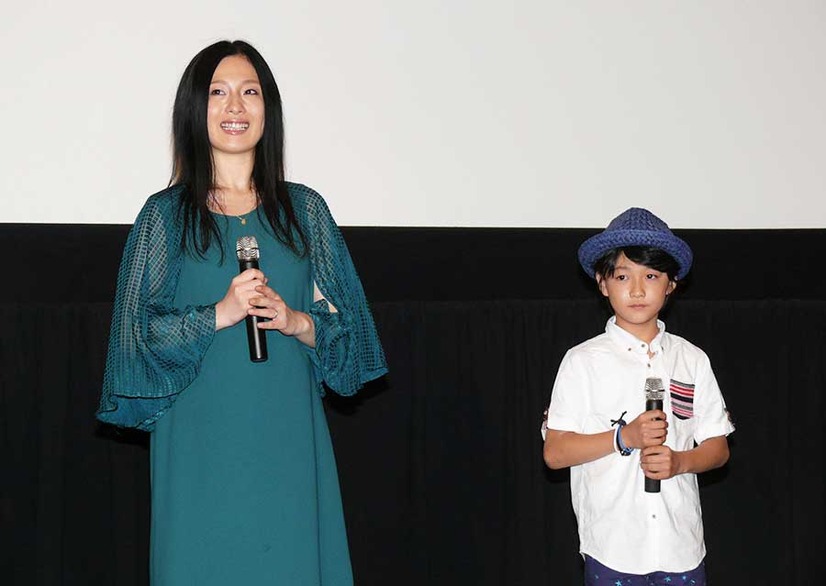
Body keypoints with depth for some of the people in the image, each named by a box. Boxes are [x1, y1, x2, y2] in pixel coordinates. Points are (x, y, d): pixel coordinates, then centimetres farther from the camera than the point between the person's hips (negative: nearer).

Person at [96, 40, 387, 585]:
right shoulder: (166, 214, 3)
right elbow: (138, 335, -1)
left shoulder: (304, 208, 8)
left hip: (287, 438, 2)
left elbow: (344, 323, 9)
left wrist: (296, 322, -11)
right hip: (200, 442, -1)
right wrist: (219, 315, -15)